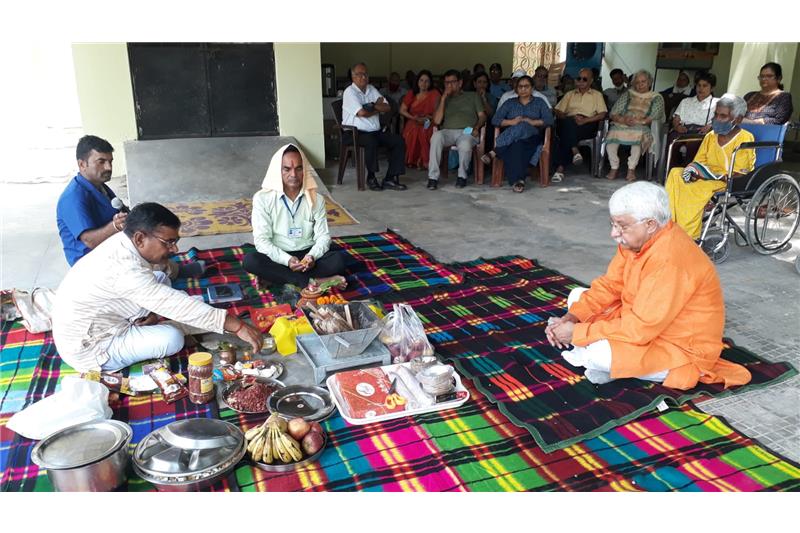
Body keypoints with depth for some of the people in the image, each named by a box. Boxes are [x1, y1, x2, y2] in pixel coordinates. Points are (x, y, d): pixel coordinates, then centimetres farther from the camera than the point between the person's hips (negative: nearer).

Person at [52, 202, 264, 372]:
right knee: (172, 338, -22)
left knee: (161, 279, 9)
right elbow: (177, 305, -38)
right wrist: (238, 326, -38)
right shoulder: (125, 270, -35)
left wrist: (156, 312, -12)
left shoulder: (124, 241, -7)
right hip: (88, 347, -9)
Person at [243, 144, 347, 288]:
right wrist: (287, 260, -29)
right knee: (249, 261, -32)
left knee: (338, 260, -27)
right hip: (278, 257, -1)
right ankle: (312, 281, -29)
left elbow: (323, 236, -2)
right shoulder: (263, 198, -9)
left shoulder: (316, 199, -3)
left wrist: (312, 256, -25)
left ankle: (275, 277, -24)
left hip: (307, 255, 1)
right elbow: (262, 240, -13)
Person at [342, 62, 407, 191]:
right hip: (354, 133, -7)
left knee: (398, 141, -11)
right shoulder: (350, 92, -5)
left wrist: (373, 105, -9)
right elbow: (362, 112, -19)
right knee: (371, 141, -37)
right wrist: (378, 108, 0)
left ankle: (390, 178, -12)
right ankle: (371, 178, -18)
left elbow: (388, 108, 8)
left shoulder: (372, 89, 16)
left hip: (375, 131, 7)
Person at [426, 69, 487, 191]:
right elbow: (437, 120, 8)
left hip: (467, 132, -1)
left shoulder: (473, 96, 23)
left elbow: (482, 116, 15)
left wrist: (477, 127, -7)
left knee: (465, 145, -39)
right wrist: (443, 98, 5)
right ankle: (433, 177, -32)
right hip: (447, 131, 1)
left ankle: (462, 176, -12)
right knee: (436, 137, -37)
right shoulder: (443, 100, 24)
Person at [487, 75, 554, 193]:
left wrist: (532, 122, -10)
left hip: (532, 136, -1)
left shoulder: (539, 102, 22)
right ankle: (517, 180, -48)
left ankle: (497, 151, -36)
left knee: (522, 127, -39)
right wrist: (512, 122, -8)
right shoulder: (510, 103, 24)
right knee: (517, 144, -40)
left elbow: (549, 119, 6)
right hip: (511, 137, 1)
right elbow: (495, 120, 9)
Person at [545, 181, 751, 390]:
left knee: (597, 353, -31)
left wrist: (577, 332, -25)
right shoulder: (636, 240, -6)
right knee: (577, 296, 6)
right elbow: (608, 286, 1)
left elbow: (637, 329, -33)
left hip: (682, 349, -9)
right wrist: (571, 317, -13)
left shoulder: (669, 261, -33)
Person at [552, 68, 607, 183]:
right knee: (569, 122, -37)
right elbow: (558, 112, 15)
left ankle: (560, 168, -42)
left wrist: (585, 120, -12)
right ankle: (575, 151, -45)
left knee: (567, 132, -35)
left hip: (588, 124, -2)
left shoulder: (597, 95, 21)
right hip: (568, 123, 2)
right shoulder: (569, 94, 27)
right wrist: (572, 117, -6)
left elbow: (602, 114, 5)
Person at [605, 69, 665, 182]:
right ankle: (614, 167, -29)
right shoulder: (628, 94, 24)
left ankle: (631, 169, -33)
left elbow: (654, 118, 1)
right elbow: (613, 114, 13)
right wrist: (624, 120, -8)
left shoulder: (656, 98, 17)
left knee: (638, 134, -38)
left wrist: (637, 121, -13)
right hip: (622, 125, 2)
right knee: (613, 132, -32)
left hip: (642, 127, -2)